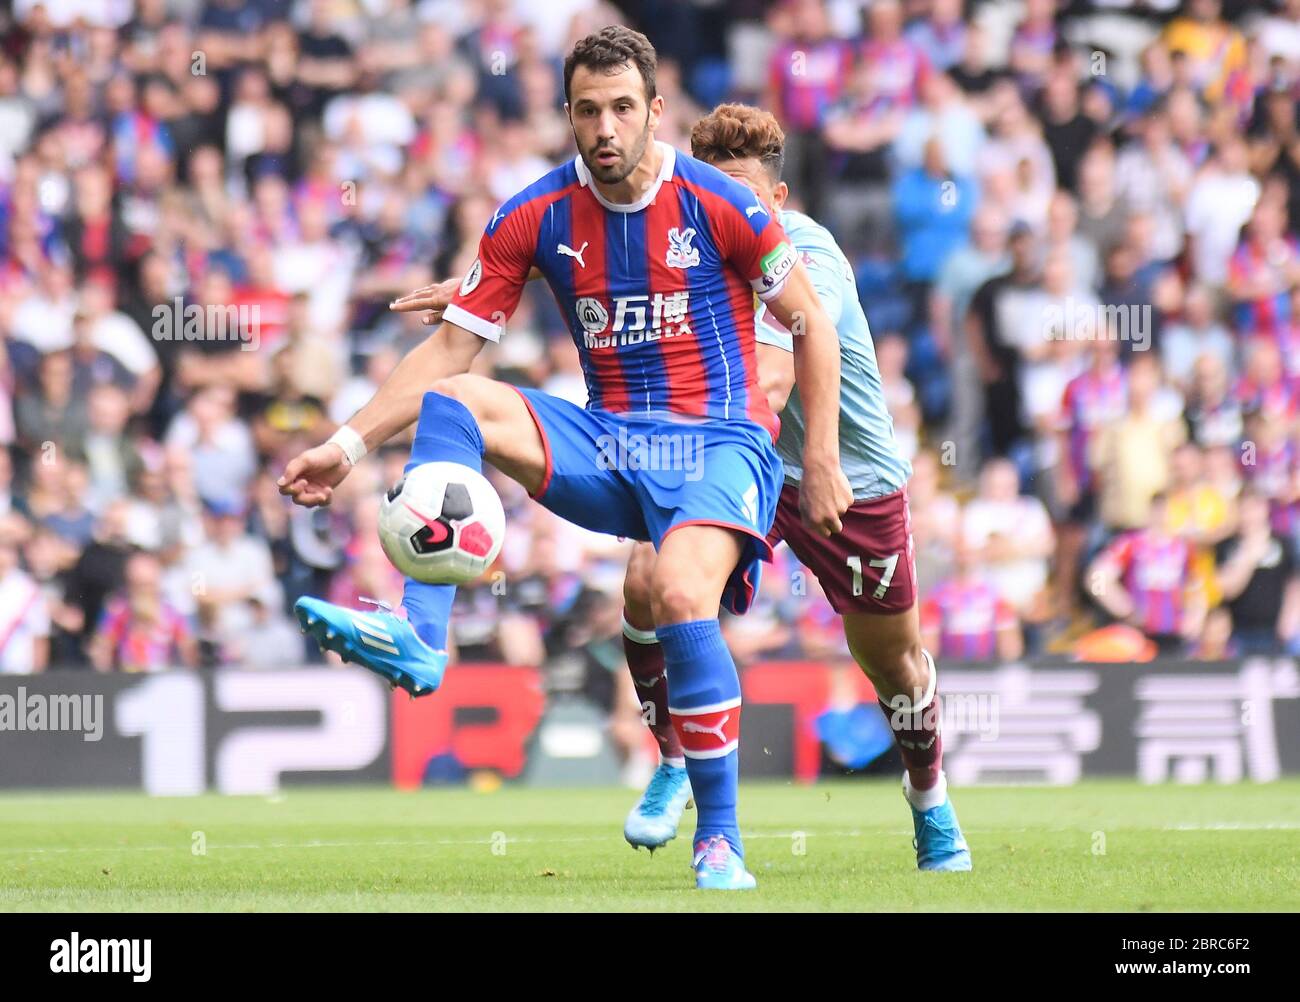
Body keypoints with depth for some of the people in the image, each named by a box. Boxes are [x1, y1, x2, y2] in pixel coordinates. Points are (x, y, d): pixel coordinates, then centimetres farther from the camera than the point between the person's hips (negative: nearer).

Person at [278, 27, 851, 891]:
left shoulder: (717, 204, -8)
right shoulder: (537, 218, 0)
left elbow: (812, 325, 2)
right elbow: (451, 346, 3)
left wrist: (822, 460, -2)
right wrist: (349, 444, -6)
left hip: (717, 440, -4)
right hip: (605, 441, 4)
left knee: (682, 597, -33)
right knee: (450, 402, -19)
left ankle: (721, 841, -18)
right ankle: (419, 637, -31)